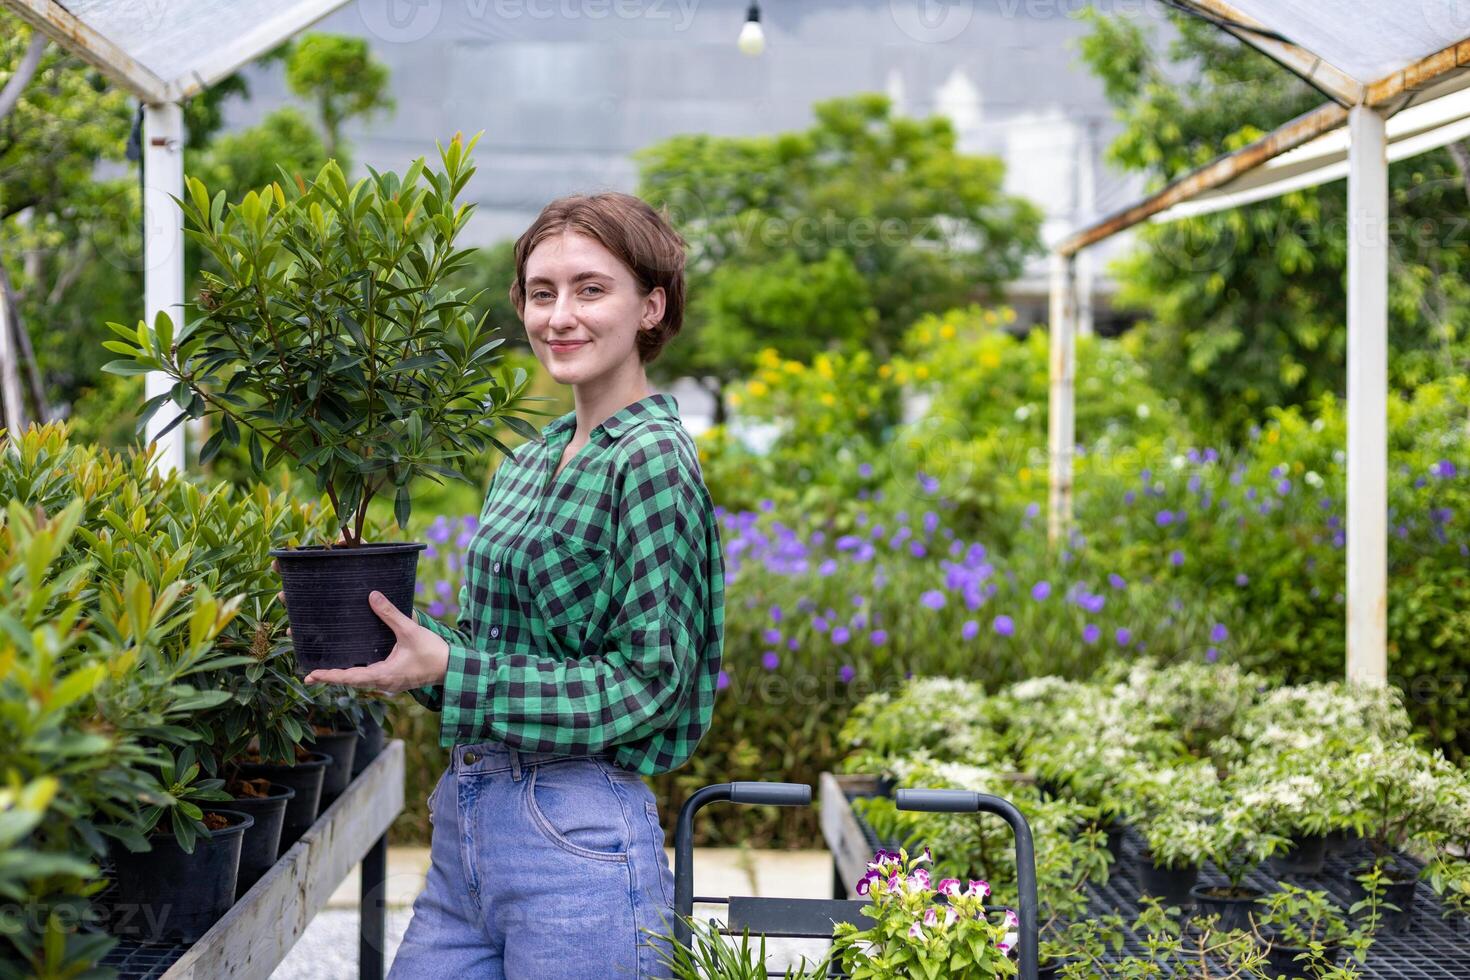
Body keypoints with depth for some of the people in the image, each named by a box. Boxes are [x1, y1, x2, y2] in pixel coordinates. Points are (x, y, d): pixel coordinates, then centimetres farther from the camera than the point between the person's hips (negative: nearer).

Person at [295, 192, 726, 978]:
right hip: (466, 821, 8)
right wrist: (409, 645, 0)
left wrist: (445, 668, -19)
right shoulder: (526, 464, 13)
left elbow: (646, 678, -16)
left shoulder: (652, 461, -12)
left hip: (576, 835, -8)